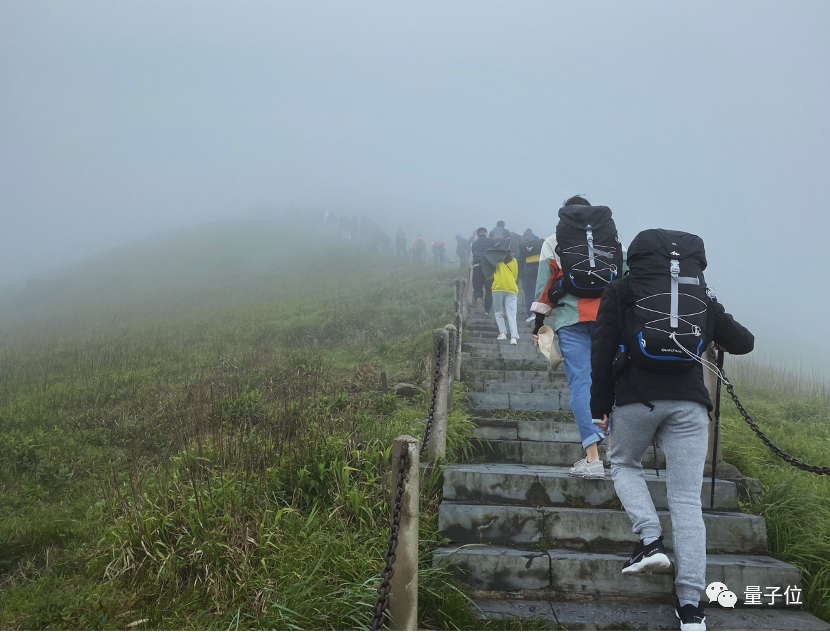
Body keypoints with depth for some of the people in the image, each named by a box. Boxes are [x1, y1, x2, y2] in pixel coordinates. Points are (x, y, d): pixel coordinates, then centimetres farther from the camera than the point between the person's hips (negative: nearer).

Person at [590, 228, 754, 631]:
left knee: (624, 464, 24)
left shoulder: (620, 292, 9)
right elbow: (744, 342, 21)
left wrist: (599, 406, 7)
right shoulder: (703, 296, 16)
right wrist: (718, 340, 43)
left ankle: (650, 540, 1)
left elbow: (602, 352, 3)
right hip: (689, 402, 2)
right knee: (687, 499, 2)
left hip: (636, 397, -2)